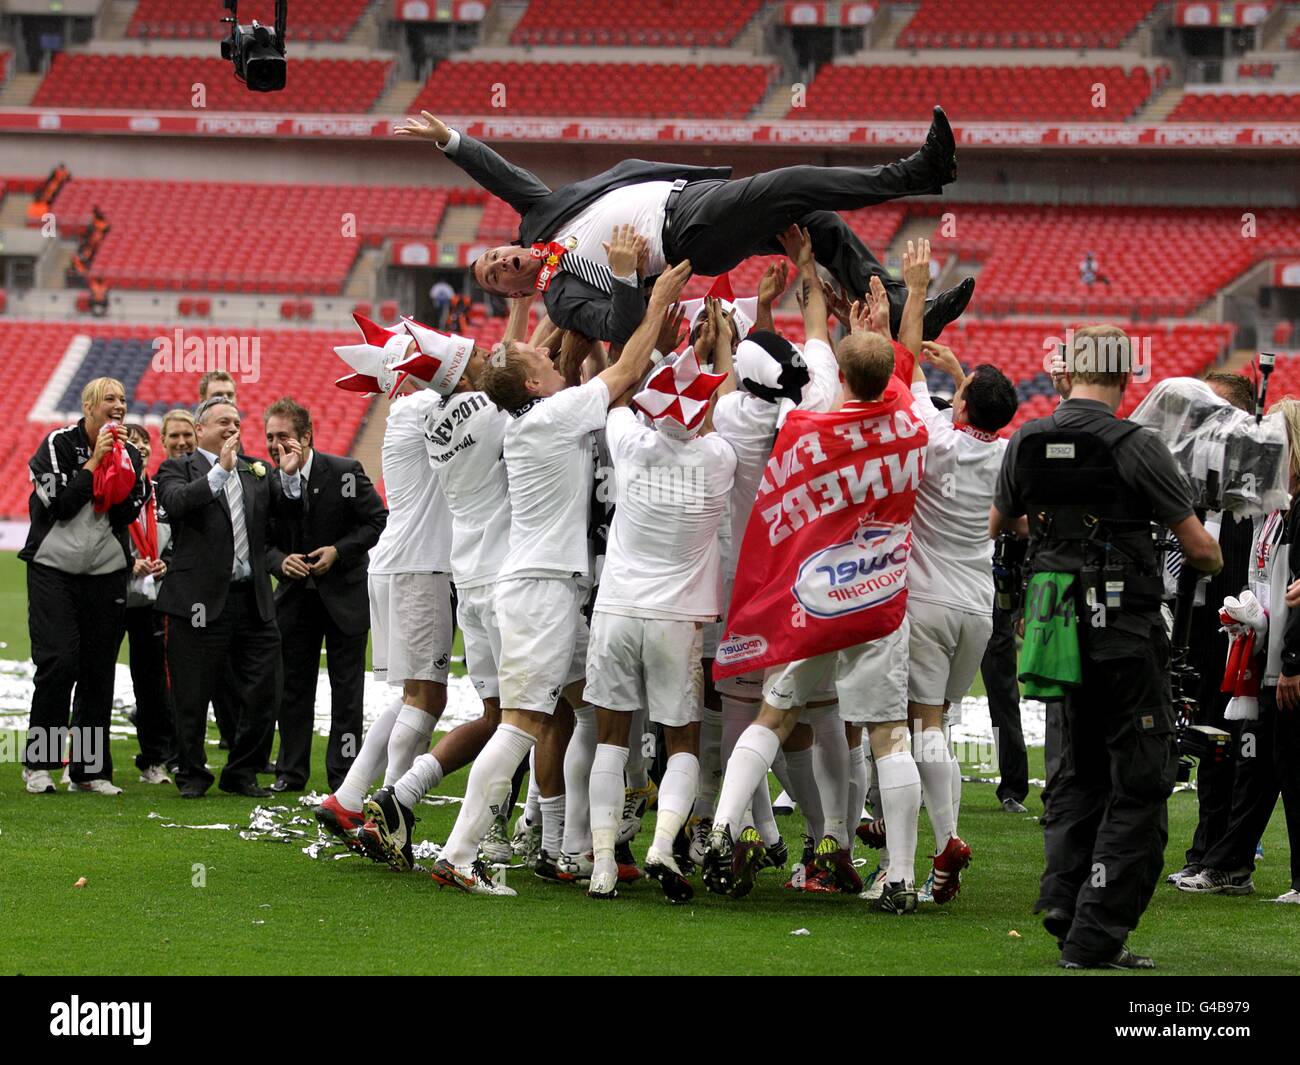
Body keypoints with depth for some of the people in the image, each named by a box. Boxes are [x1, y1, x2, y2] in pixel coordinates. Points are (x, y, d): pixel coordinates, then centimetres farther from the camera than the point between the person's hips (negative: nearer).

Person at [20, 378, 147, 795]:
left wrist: (118, 465, -11)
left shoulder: (129, 454, 7)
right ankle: (38, 762, -3)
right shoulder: (59, 444, -4)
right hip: (53, 569, -4)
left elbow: (128, 513, -2)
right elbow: (59, 503, -14)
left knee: (99, 670, 3)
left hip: (106, 573, 4)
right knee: (58, 662, -13)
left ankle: (88, 769, 8)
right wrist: (95, 462, -13)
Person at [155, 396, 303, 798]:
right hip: (201, 602, -4)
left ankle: (241, 773, 19)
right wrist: (221, 470, -27)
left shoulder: (256, 471, 15)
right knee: (193, 697, 3)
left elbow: (289, 513, 7)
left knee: (262, 696, 4)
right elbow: (177, 502, -20)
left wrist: (290, 476, -11)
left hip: (254, 601, 4)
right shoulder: (179, 469, 1)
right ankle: (191, 775, 19)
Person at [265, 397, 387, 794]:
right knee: (293, 686, 7)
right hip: (295, 595, 3)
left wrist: (339, 551, -18)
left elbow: (379, 520, -8)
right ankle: (291, 771, 15)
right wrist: (281, 561, -16)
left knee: (347, 688, 1)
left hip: (344, 594, -3)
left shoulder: (344, 473, -13)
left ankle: (343, 774, 7)